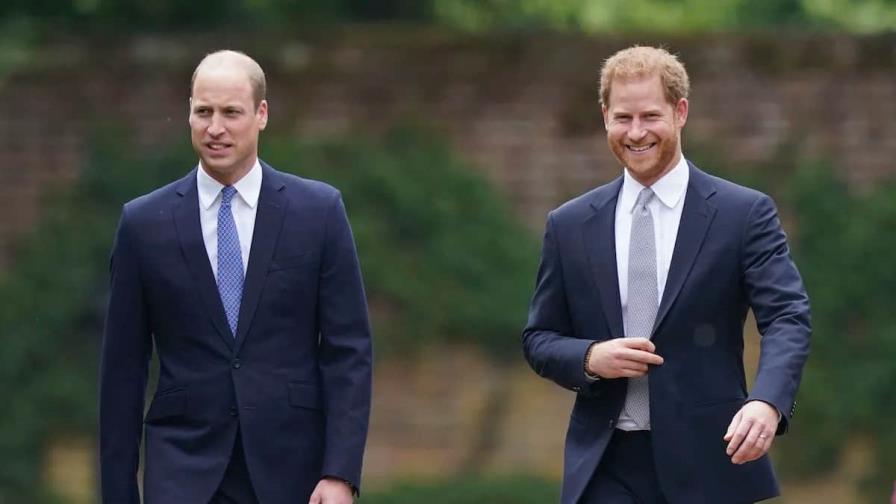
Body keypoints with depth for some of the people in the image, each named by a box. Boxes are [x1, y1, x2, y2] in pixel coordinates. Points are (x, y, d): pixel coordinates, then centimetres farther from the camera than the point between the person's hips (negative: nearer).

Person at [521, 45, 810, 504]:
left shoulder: (745, 214, 0)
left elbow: (787, 317, -10)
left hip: (709, 463, -1)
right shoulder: (570, 225, 9)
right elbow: (538, 338, 14)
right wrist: (590, 358, -10)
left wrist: (767, 402, -30)